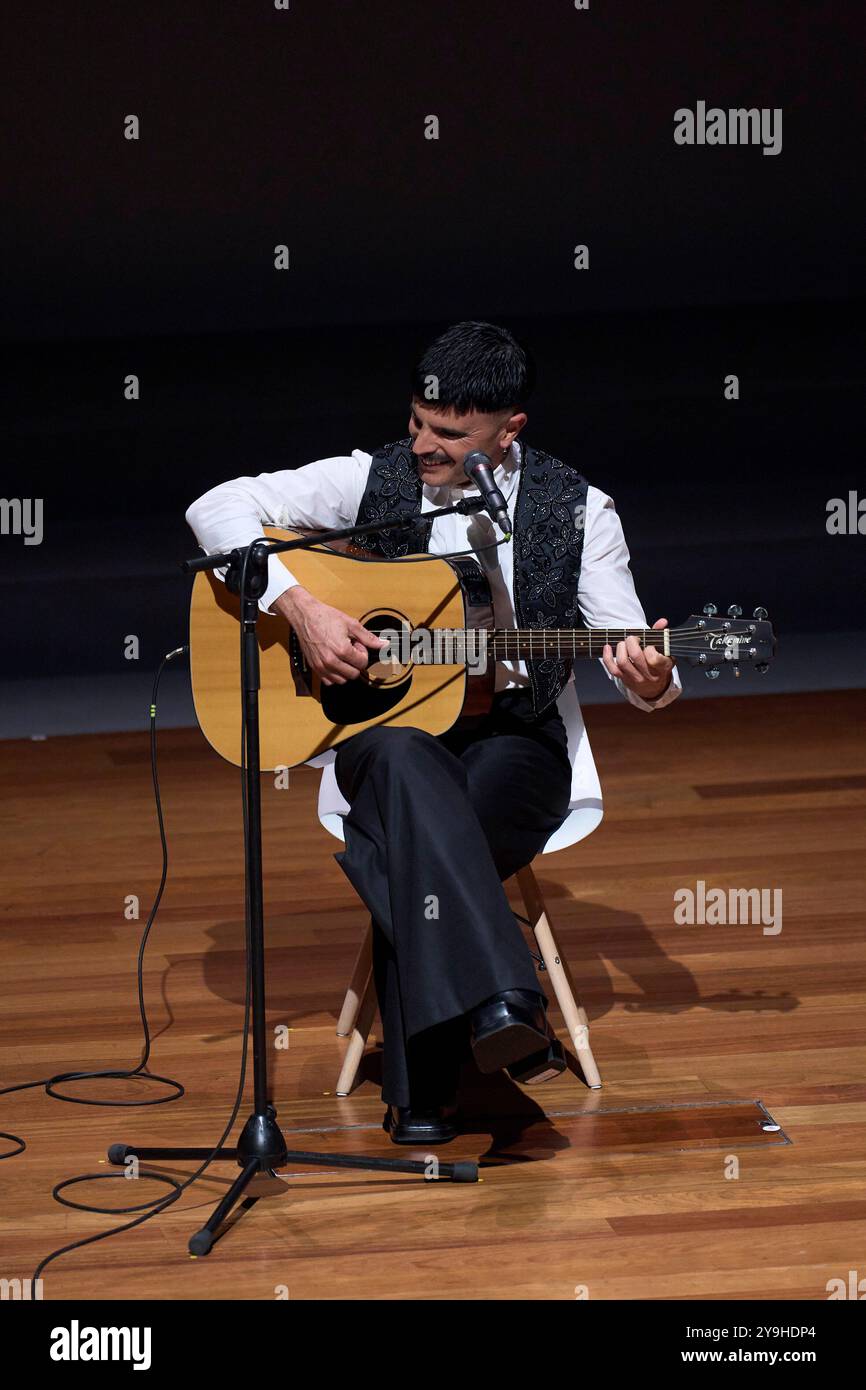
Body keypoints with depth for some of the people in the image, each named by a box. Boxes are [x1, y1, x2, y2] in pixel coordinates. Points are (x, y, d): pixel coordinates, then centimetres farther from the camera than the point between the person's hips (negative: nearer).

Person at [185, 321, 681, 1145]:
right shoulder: (373, 481, 1)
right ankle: (500, 1006, -49)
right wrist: (299, 607, -15)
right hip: (383, 728, 0)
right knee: (408, 767, -39)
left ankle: (420, 1090, -22)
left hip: (515, 739, 0)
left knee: (409, 851, -34)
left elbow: (634, 660, 0)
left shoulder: (576, 511, 0)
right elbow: (218, 507, -2)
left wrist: (651, 683, -25)